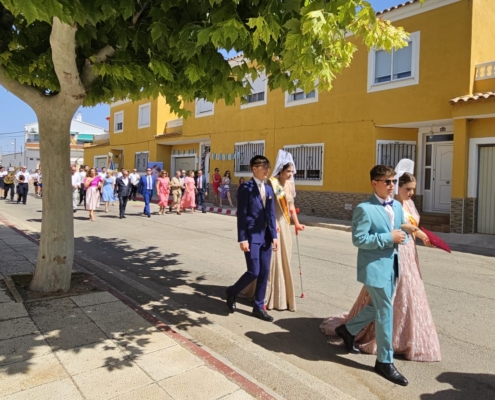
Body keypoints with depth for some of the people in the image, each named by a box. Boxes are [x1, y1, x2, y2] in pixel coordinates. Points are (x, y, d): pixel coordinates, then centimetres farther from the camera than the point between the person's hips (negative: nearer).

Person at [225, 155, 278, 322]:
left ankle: (258, 307, 21)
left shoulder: (268, 189, 12)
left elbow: (271, 214, 12)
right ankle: (232, 292, 21)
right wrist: (242, 239, -16)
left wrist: (274, 235, 5)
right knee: (253, 272, -6)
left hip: (265, 236, 7)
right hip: (252, 236, -7)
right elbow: (241, 214, -12)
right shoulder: (246, 188, -8)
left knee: (264, 272, 8)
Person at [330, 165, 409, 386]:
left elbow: (400, 232, 17)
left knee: (377, 306, 20)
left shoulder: (397, 206, 10)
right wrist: (388, 238, -22)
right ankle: (385, 361, 17)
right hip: (375, 267, -8)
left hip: (392, 265, 8)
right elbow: (359, 239, -19)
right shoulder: (365, 209, -16)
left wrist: (401, 237, -7)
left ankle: (347, 330, 42)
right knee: (385, 312, 0)